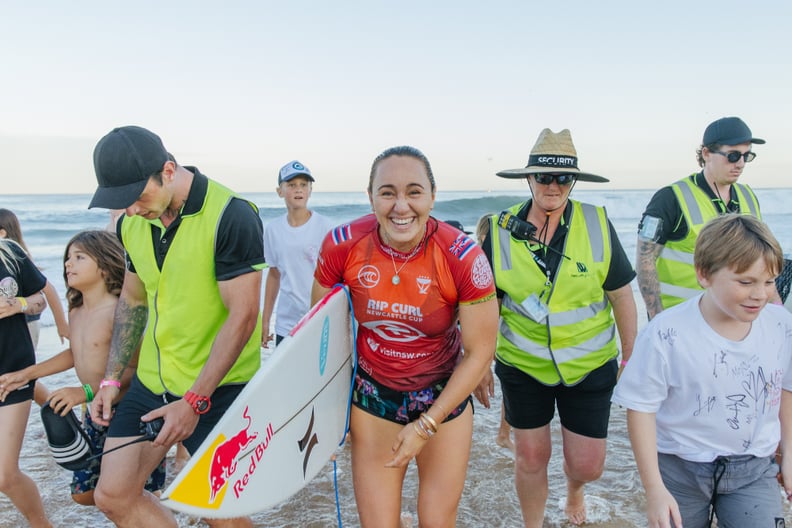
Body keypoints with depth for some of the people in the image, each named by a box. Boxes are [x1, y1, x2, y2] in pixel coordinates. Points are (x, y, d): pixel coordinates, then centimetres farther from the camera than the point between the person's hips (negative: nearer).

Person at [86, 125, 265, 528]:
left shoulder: (231, 216, -21)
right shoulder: (131, 222, 2)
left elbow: (242, 316, -21)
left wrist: (194, 401, -20)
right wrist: (111, 379, 12)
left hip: (218, 386, -6)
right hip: (152, 379, 7)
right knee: (113, 495, 11)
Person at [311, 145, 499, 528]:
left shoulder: (463, 256, -22)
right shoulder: (342, 245, -17)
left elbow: (480, 352, -14)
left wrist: (426, 425, -11)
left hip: (445, 395, 0)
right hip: (372, 395, 1)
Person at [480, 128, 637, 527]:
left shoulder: (598, 224, -10)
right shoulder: (501, 230, -9)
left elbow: (621, 296, -1)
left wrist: (632, 360, 3)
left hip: (590, 366, 0)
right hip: (522, 364, 0)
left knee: (587, 465, 9)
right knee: (530, 457, 12)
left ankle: (574, 486, 47)